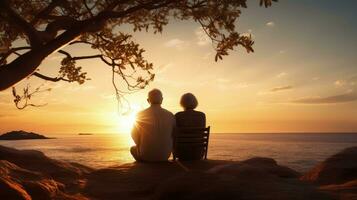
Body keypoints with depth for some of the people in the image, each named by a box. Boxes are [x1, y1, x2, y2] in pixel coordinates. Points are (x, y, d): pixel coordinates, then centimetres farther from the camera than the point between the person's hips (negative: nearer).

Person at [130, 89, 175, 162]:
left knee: (133, 148, 31)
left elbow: (134, 135, 4)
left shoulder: (140, 115, -9)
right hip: (164, 156, 2)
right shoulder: (170, 116, -7)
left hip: (146, 155, -1)